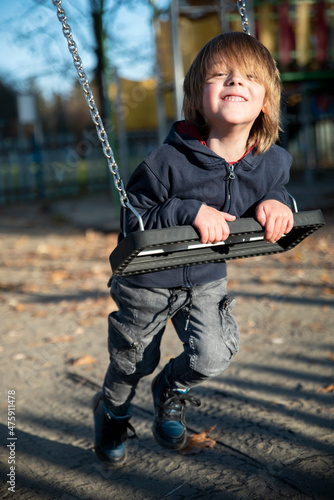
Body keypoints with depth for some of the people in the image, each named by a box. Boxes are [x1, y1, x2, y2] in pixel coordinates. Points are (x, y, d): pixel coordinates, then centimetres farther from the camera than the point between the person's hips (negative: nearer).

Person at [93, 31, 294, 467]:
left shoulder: (273, 161, -16)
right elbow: (133, 221, -25)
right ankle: (111, 410, 53)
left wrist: (276, 203, -17)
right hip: (148, 280, -3)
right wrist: (191, 211, -38)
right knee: (133, 362, 16)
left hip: (208, 279, 3)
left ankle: (172, 389, 26)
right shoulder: (170, 162, -31)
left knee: (215, 356, -13)